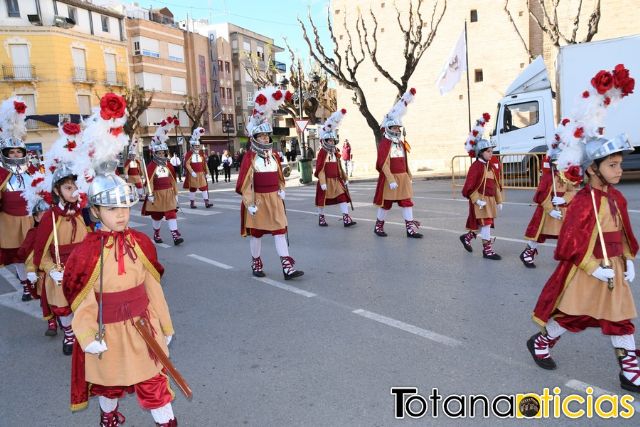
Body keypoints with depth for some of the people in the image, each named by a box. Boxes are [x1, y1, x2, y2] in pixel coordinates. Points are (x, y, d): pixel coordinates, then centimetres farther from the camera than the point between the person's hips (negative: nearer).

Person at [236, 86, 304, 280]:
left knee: (280, 231, -1)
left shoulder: (274, 156, 7)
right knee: (256, 233, 9)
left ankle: (287, 267, -2)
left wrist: (281, 190, 8)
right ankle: (256, 264, 26)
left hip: (274, 199, 5)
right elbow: (245, 183, -15)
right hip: (258, 199, -5)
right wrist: (250, 203, -17)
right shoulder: (250, 158, -11)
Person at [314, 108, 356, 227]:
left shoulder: (335, 153, 10)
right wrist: (323, 182, -20)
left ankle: (346, 219, -7)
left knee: (343, 197, -4)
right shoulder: (322, 153, -10)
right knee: (323, 200, 7)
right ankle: (321, 218, 23)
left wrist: (345, 178, 16)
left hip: (336, 181, 6)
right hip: (326, 181, -6)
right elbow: (320, 169, -14)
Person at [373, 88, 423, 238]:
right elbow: (384, 164, -18)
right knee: (386, 203, 4)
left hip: (403, 177, 7)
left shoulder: (401, 143, 12)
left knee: (407, 202, 2)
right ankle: (379, 226, 21)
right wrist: (391, 180, -23)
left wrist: (409, 176, 18)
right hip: (389, 177, -7)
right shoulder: (384, 143, -11)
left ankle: (411, 229, 3)